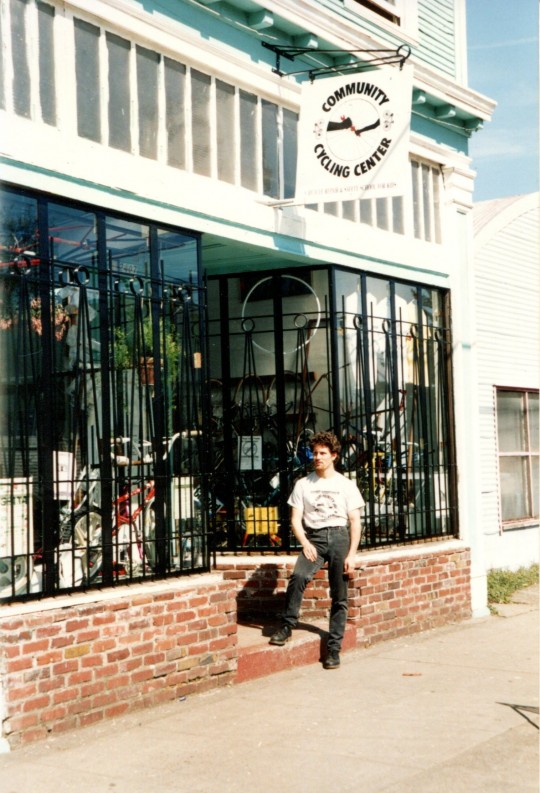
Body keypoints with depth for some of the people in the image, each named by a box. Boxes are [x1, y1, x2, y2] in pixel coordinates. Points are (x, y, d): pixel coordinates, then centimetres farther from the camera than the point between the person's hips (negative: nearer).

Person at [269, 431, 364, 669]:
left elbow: (355, 522, 6)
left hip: (339, 536, 0)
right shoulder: (303, 484, 9)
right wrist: (305, 543, -11)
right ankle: (286, 626, -14)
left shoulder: (346, 485, 8)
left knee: (339, 597, -1)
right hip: (313, 536, 0)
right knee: (298, 576, -27)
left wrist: (351, 554, -5)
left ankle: (334, 648, 6)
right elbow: (295, 519, 6)